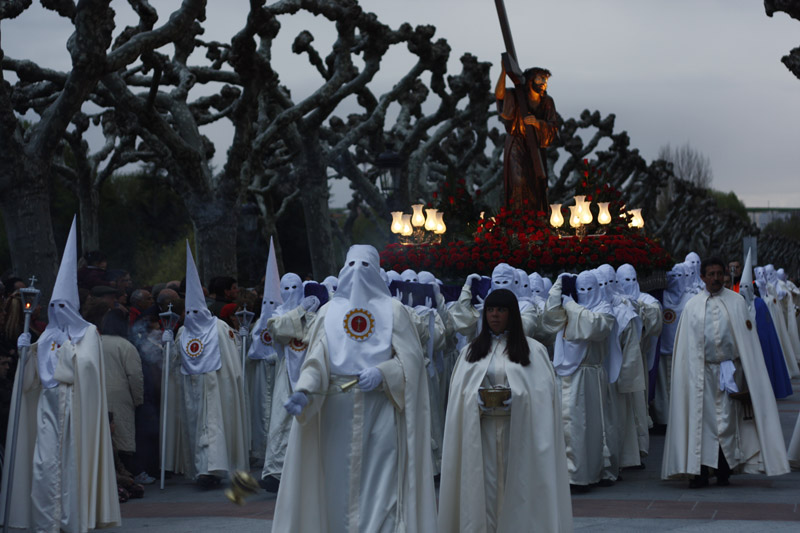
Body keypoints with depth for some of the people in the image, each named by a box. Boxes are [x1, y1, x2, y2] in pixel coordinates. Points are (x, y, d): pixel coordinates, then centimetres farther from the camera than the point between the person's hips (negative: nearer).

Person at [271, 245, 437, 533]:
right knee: (339, 480, 1)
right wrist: (304, 391, -16)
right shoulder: (329, 311, 13)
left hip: (380, 408, -2)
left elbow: (410, 359, 1)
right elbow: (317, 359, 2)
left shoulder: (394, 310, 9)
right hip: (338, 409, 2)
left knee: (379, 478, -8)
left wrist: (382, 373, -16)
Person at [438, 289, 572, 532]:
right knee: (485, 489, -3)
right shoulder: (471, 351, 14)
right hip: (481, 431, 2)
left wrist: (514, 399, -17)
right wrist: (478, 401, -12)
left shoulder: (533, 350, 6)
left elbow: (543, 392, -1)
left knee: (516, 488, -4)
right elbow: (459, 393, 8)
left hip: (518, 430, -2)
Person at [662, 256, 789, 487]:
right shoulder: (692, 306, 7)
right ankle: (701, 472, 0)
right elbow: (685, 344, 8)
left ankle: (724, 471, 9)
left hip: (730, 368, 0)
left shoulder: (736, 301, 7)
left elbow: (747, 337, 7)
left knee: (728, 420, 1)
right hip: (702, 370, 0)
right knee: (702, 418, -2)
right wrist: (684, 375, 2)